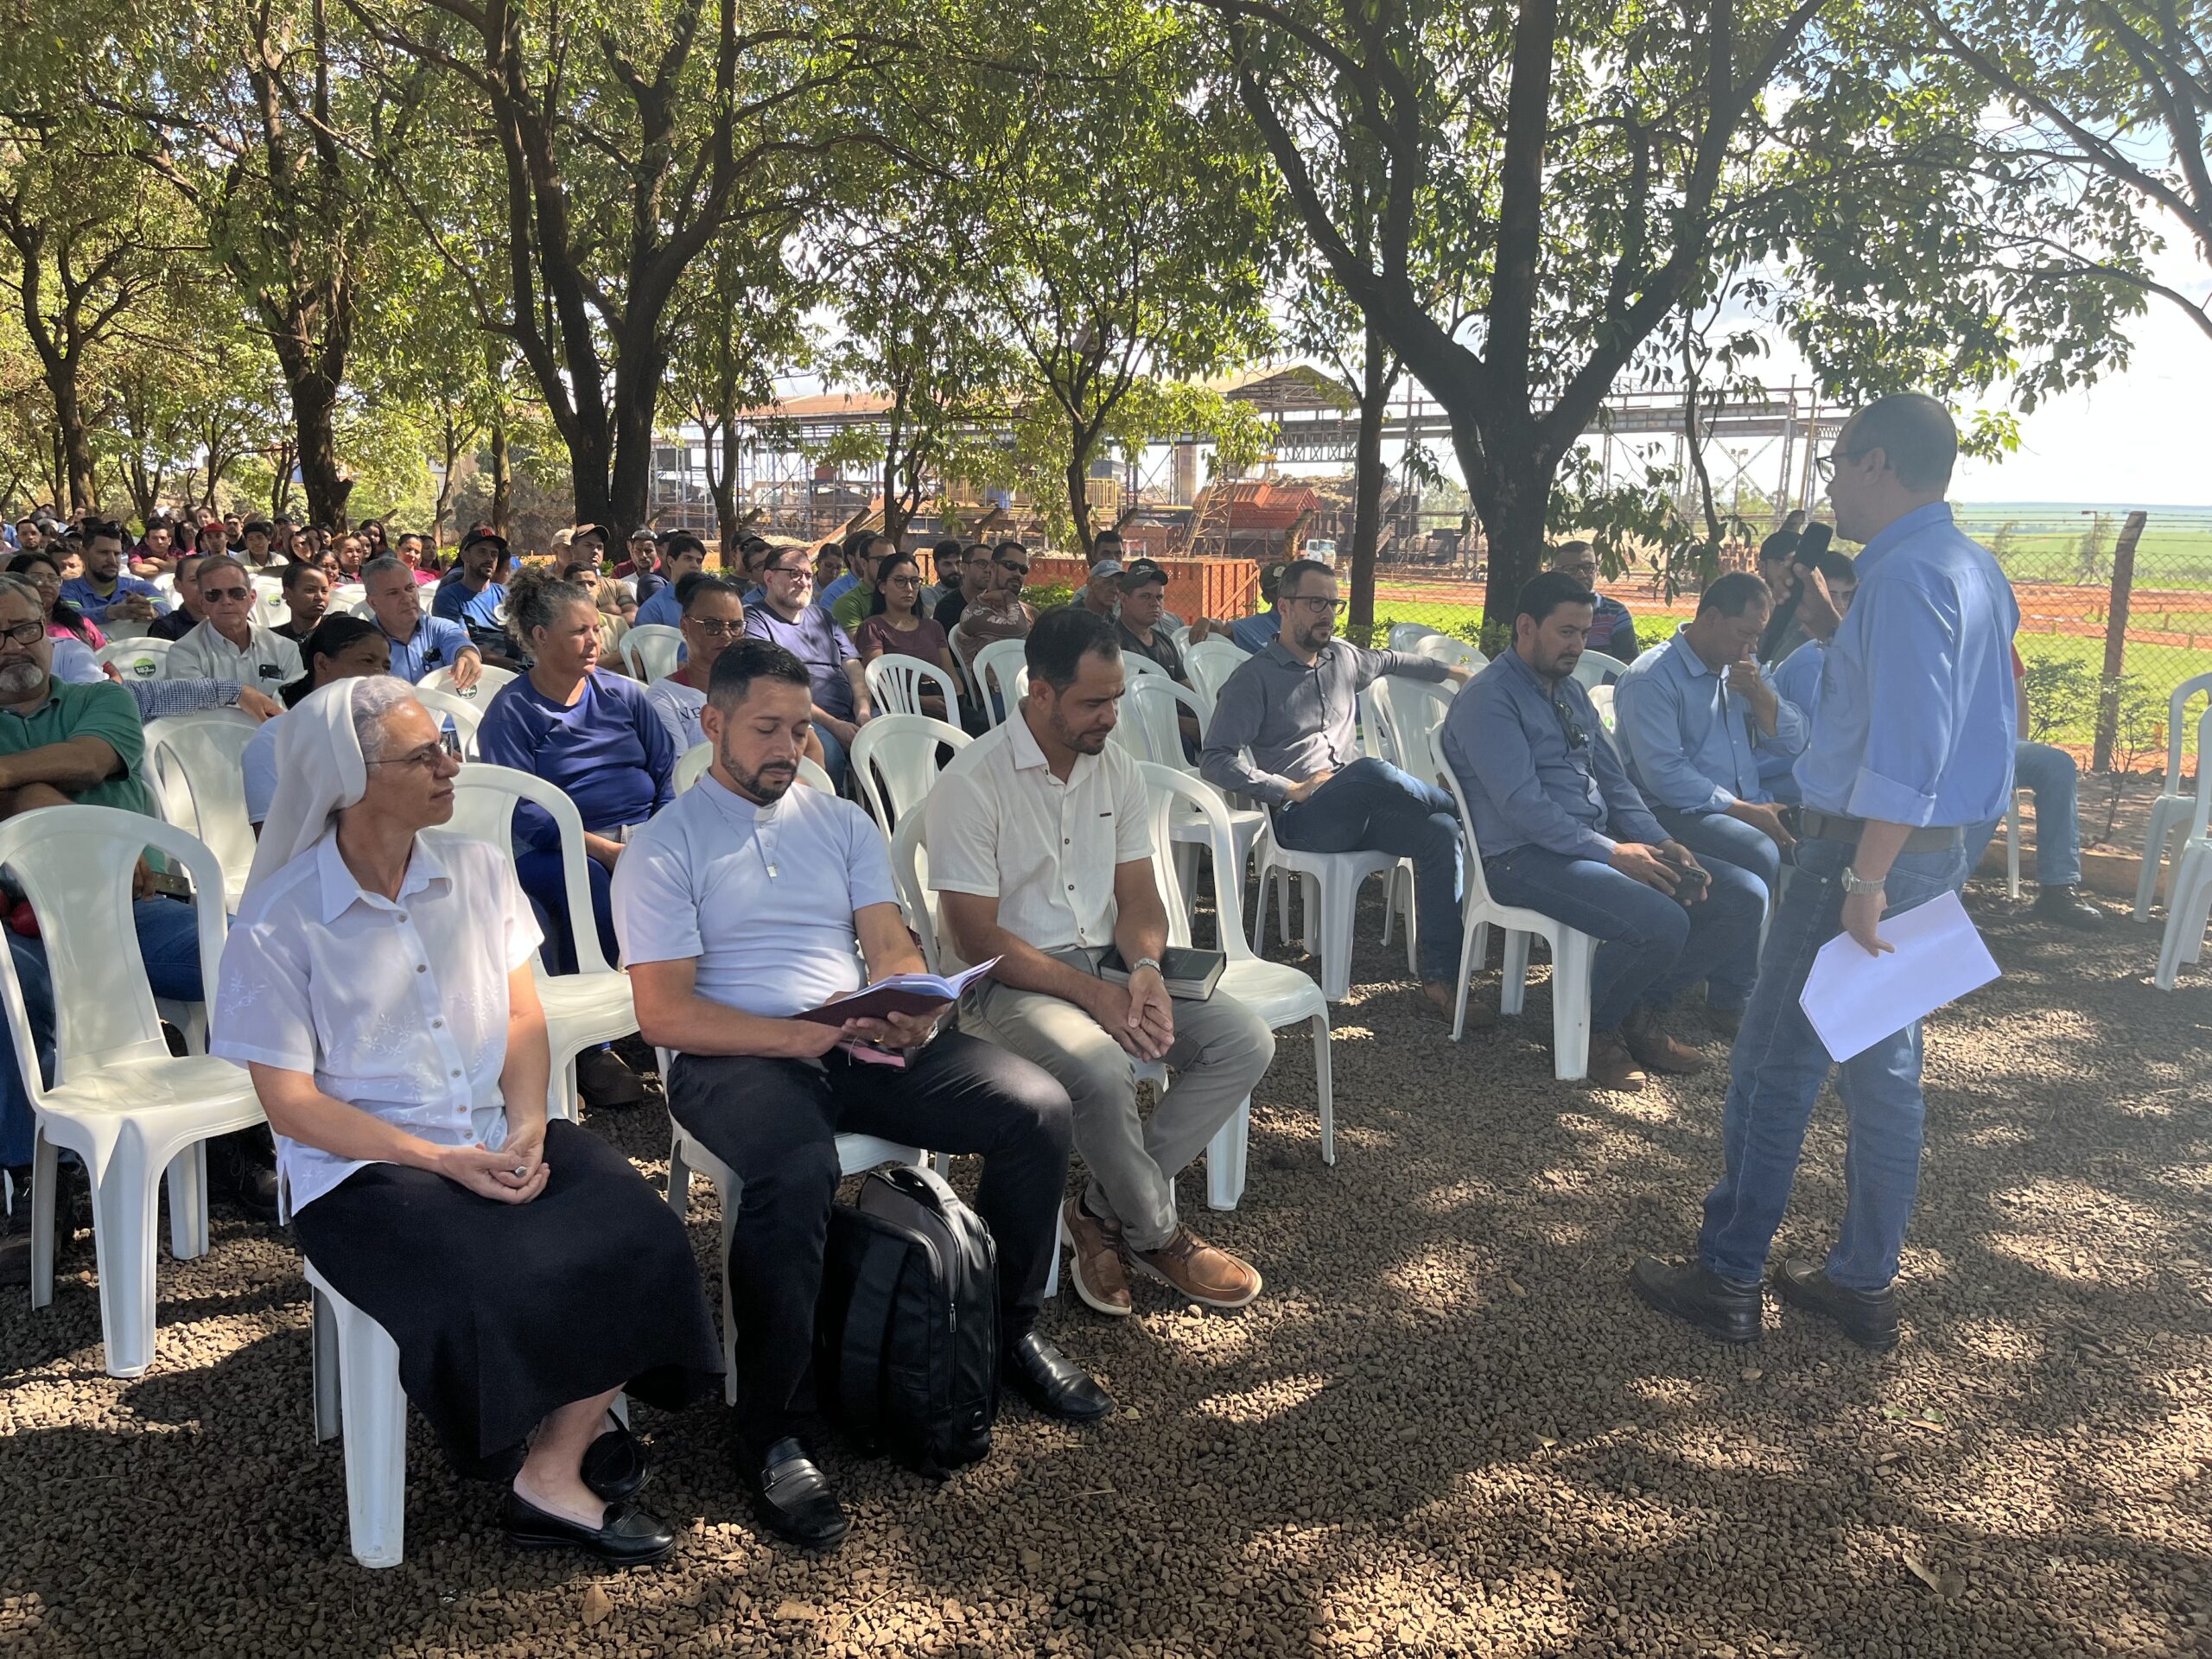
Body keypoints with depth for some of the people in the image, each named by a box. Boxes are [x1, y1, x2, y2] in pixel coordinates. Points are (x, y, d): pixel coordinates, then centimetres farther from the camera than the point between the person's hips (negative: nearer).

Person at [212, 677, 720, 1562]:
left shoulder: (476, 869, 6)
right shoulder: (277, 924, -7)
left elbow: (524, 1014, 8)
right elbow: (291, 1101, -7)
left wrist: (527, 1123, -11)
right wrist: (442, 1160, -17)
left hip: (503, 1134, 4)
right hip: (364, 1167, -4)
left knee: (640, 1237, -23)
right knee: (487, 1293, -32)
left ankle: (553, 1474, -8)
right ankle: (577, 1432, -2)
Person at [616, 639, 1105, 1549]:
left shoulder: (843, 822, 18)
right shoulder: (662, 848, 2)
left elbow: (892, 948, 9)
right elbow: (664, 1013, -7)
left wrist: (913, 1008, -16)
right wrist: (798, 1036, -19)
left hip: (863, 1042, 5)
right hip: (733, 1057, -4)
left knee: (1038, 1107, -15)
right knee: (798, 1171, -39)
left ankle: (1011, 1329, 7)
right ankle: (773, 1432, -19)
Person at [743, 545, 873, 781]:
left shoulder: (821, 617, 27)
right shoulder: (755, 620, 5)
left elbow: (853, 666, 18)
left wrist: (864, 712, -4)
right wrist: (832, 724, -16)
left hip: (849, 716, 6)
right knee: (827, 748, -39)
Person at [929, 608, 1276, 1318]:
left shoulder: (1116, 768, 8)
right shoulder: (973, 781, -13)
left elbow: (1138, 894, 9)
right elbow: (978, 940, -16)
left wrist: (1144, 966, -14)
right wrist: (1092, 994, -23)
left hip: (1106, 963, 7)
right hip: (1008, 981, -6)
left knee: (1246, 1041, -13)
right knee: (1101, 1069, -35)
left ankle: (1107, 1209, -5)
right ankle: (1156, 1235, -6)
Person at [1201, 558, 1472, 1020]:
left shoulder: (1345, 658, 20)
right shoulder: (1254, 679, 1)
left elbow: (1392, 661, 43)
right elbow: (1214, 760, -9)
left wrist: (1451, 670, 38)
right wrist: (1289, 790, -15)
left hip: (1360, 810, 6)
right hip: (1300, 818, -6)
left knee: (1440, 831, -23)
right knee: (1370, 769, -36)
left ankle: (1439, 974, -19)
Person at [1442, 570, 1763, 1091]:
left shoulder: (1571, 691, 20)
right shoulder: (1489, 699, -9)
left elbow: (1612, 777, 17)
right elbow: (1522, 805, -18)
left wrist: (1659, 843, 0)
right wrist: (1611, 853, -19)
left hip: (1600, 844, 9)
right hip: (1526, 857, -9)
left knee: (1744, 898, -4)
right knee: (1661, 923, -31)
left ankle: (1642, 1013, 10)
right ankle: (1597, 1028, -3)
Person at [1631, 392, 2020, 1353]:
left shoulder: (1905, 573, -18)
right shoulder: (1973, 569, 14)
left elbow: (1909, 741, -26)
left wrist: (1865, 881, -27)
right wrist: (1828, 627, 12)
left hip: (1873, 847, -10)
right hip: (1936, 849, 10)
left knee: (1774, 1066, 1)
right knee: (1885, 1069, 15)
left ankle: (1727, 1282, 11)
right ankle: (1864, 1285, 25)